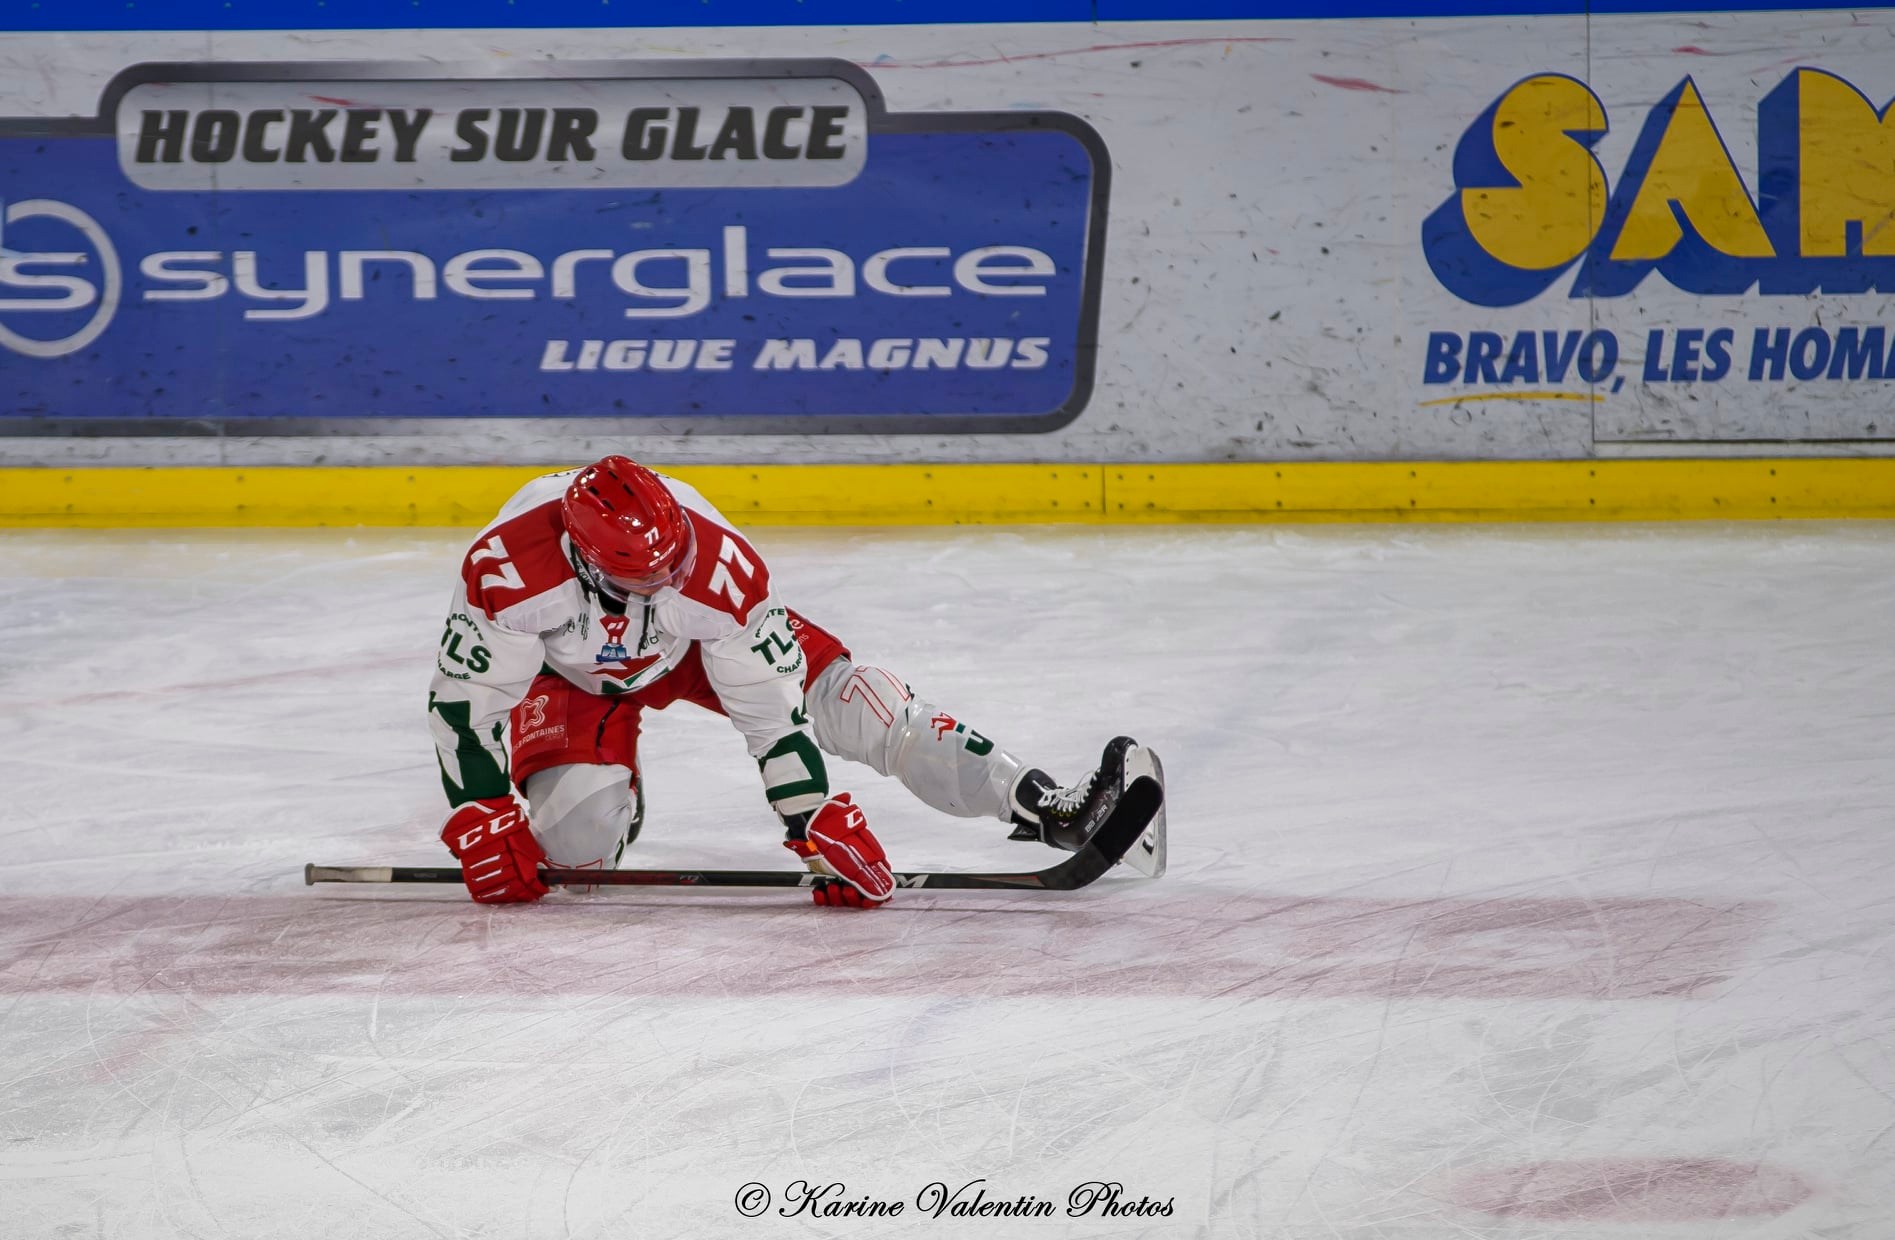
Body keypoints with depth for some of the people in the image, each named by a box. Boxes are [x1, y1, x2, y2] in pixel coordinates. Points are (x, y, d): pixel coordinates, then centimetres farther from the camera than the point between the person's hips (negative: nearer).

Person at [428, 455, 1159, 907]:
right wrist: (482, 821, -33)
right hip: (567, 670, 0)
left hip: (694, 644, 0)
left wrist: (818, 826, -30)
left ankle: (1043, 808, -23)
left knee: (843, 697, -20)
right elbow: (463, 697, -29)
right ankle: (613, 795, 17)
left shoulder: (719, 566, -36)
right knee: (577, 837, -22)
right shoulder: (506, 566, -40)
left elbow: (772, 706, -29)